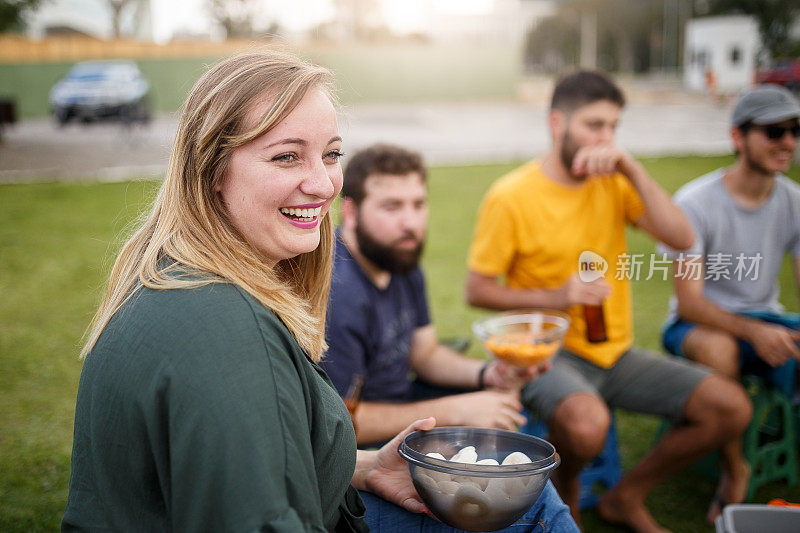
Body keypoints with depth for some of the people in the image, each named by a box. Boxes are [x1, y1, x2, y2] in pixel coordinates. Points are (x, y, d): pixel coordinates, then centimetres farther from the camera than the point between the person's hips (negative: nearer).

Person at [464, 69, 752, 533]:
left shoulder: (614, 182, 6)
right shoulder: (511, 197, -9)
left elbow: (683, 239, -7)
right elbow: (477, 289, -7)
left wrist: (633, 169, -15)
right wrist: (555, 296, -19)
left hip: (616, 353, 6)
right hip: (549, 353, -6)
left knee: (732, 408, -5)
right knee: (587, 423, -37)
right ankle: (566, 490, 2)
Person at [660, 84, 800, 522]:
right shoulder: (695, 203, -15)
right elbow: (689, 302, -19)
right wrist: (753, 331, -35)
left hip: (764, 320, 4)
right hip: (699, 323, -4)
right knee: (717, 348, -38)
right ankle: (736, 470, -16)